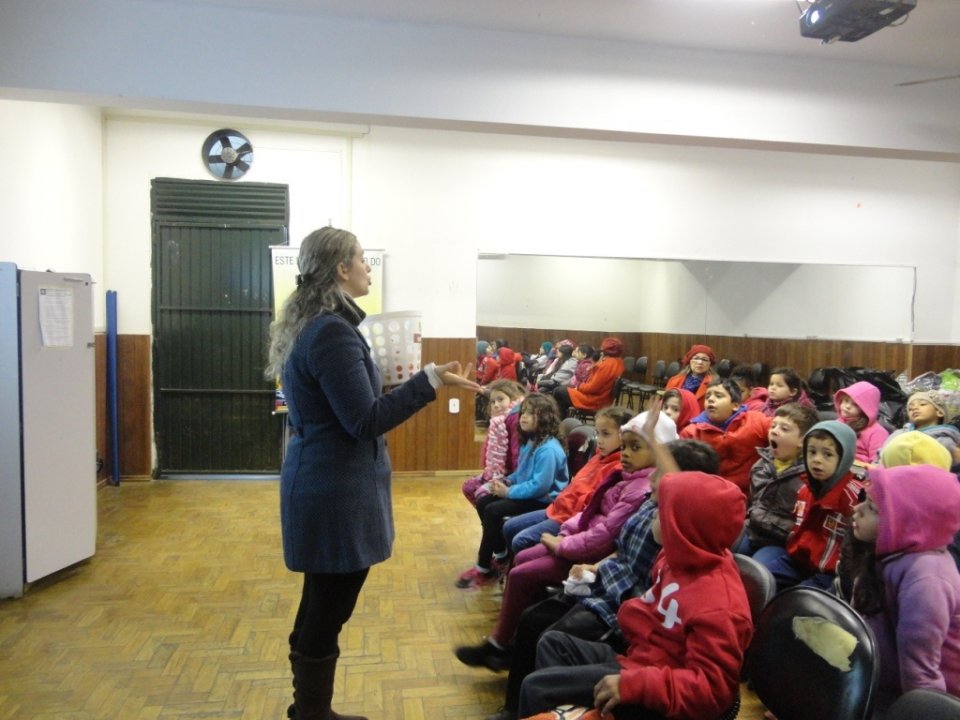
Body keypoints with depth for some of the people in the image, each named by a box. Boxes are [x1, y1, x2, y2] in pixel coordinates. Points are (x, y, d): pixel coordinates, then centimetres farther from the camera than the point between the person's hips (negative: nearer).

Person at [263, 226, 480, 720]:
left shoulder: (310, 325, 11)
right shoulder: (332, 331, -20)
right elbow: (365, 421, -21)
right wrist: (429, 381, -22)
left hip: (321, 485, 11)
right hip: (336, 493, -11)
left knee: (320, 608, 21)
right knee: (328, 612, 4)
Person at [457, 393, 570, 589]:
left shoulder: (548, 449, -24)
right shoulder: (531, 442, 9)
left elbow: (540, 485, -29)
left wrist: (509, 492, -21)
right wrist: (507, 481, 1)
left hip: (543, 500, -11)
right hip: (529, 494, 11)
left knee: (493, 511, -20)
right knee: (483, 502, 4)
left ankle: (484, 569, -7)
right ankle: (501, 554, 16)